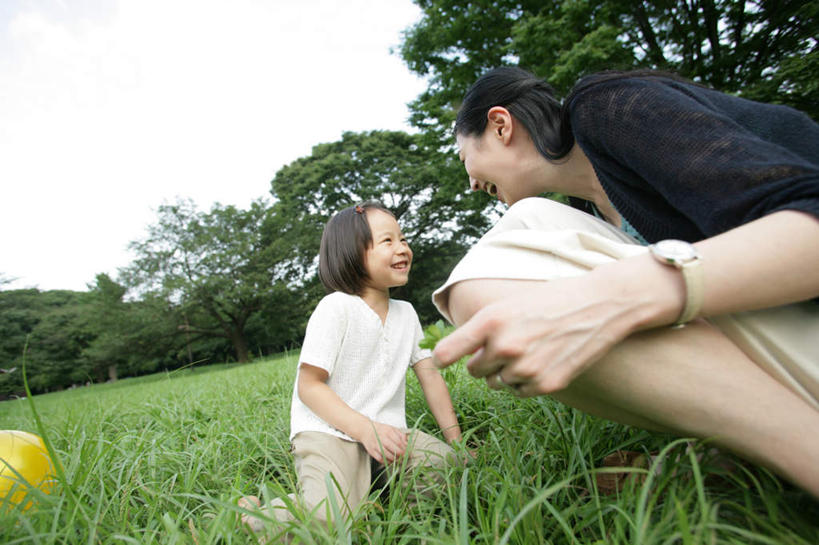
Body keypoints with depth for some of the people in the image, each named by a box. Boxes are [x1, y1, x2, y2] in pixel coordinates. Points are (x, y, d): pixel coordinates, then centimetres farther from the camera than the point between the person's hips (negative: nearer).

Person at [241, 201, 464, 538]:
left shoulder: (406, 312, 9)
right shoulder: (337, 307, -12)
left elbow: (430, 375, 11)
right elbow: (309, 386, -14)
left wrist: (455, 440, 5)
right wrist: (366, 429, -23)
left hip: (386, 431, 6)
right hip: (327, 432, -6)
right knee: (330, 518, -28)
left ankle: (371, 485, 7)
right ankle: (253, 513, 3)